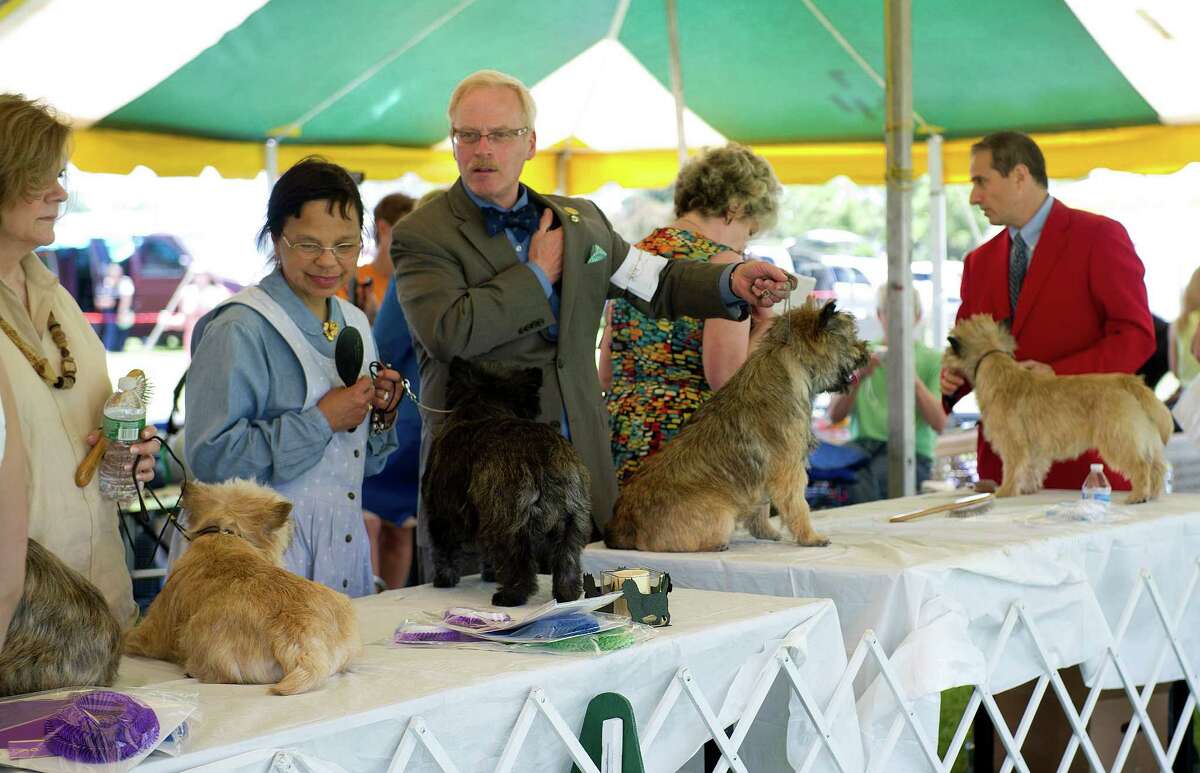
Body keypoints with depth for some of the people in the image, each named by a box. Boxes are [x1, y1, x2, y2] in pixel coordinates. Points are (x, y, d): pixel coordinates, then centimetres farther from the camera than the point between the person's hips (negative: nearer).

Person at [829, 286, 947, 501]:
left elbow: (940, 425, -1)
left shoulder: (932, 360, 9)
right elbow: (834, 415, 7)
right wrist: (859, 377, -8)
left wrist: (913, 380, -11)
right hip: (863, 443, 1)